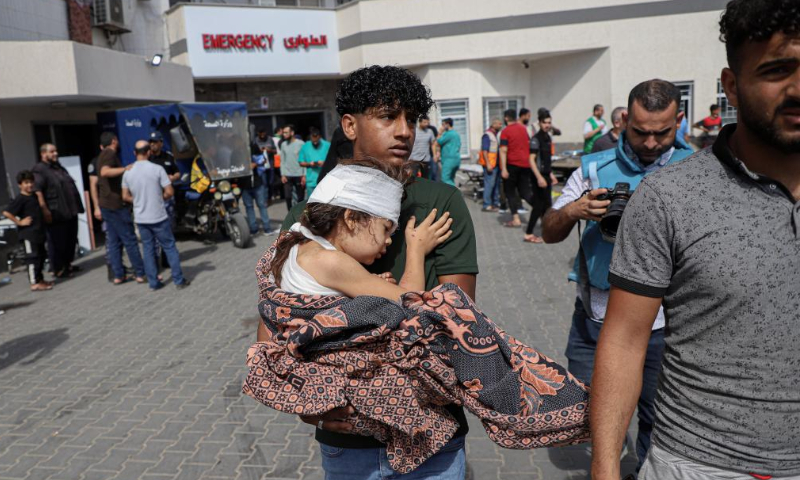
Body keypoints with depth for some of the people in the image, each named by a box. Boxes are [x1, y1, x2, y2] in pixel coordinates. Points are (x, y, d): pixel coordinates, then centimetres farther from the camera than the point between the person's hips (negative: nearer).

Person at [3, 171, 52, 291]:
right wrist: (19, 222, -16)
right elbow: (6, 212, -21)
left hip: (39, 232, 8)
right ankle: (35, 283, -1)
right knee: (32, 257, -5)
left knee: (41, 255, 15)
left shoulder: (34, 195, 10)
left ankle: (39, 279, 26)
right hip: (28, 234, -8)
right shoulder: (20, 199, -13)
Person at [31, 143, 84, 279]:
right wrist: (45, 210, -28)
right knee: (57, 242, -1)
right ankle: (58, 269, 9)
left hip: (70, 211, 9)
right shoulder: (39, 170, -10)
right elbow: (37, 191, -21)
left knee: (71, 240, 15)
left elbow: (71, 186, 24)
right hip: (56, 214, -9)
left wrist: (76, 206, 21)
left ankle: (68, 264, 28)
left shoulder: (58, 167, 18)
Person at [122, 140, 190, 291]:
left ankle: (153, 283, 15)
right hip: (159, 217, -4)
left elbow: (125, 197, 7)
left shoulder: (127, 172, 0)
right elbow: (170, 192, -12)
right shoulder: (157, 169, -12)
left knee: (148, 249, 12)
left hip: (141, 218, 4)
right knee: (170, 247, 5)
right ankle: (179, 280, 6)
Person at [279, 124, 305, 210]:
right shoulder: (283, 144, 8)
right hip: (287, 175, 3)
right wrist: (283, 175, 1)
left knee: (300, 197, 5)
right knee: (288, 196, -3)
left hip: (299, 175, -3)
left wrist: (304, 175, -10)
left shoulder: (301, 144, -5)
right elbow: (282, 161, 9)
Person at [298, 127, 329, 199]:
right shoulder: (305, 146, 6)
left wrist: (324, 163, -16)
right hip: (311, 181, 1)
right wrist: (309, 164, -10)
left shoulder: (327, 145, 0)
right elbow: (301, 163, 9)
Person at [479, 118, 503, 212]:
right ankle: (487, 205, -6)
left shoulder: (495, 135, 16)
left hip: (495, 164, 9)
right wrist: (488, 164, -21)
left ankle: (496, 203, 20)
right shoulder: (487, 135, -11)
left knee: (496, 184, 12)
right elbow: (484, 151, -17)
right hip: (490, 164, -9)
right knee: (489, 184, -9)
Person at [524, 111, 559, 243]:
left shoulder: (548, 137, 12)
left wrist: (551, 174, 21)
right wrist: (539, 177, -25)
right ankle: (528, 234, -1)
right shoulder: (536, 139, -15)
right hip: (539, 176, -9)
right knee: (539, 205, -7)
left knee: (547, 205, 13)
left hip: (546, 175, 9)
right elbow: (531, 160, -20)